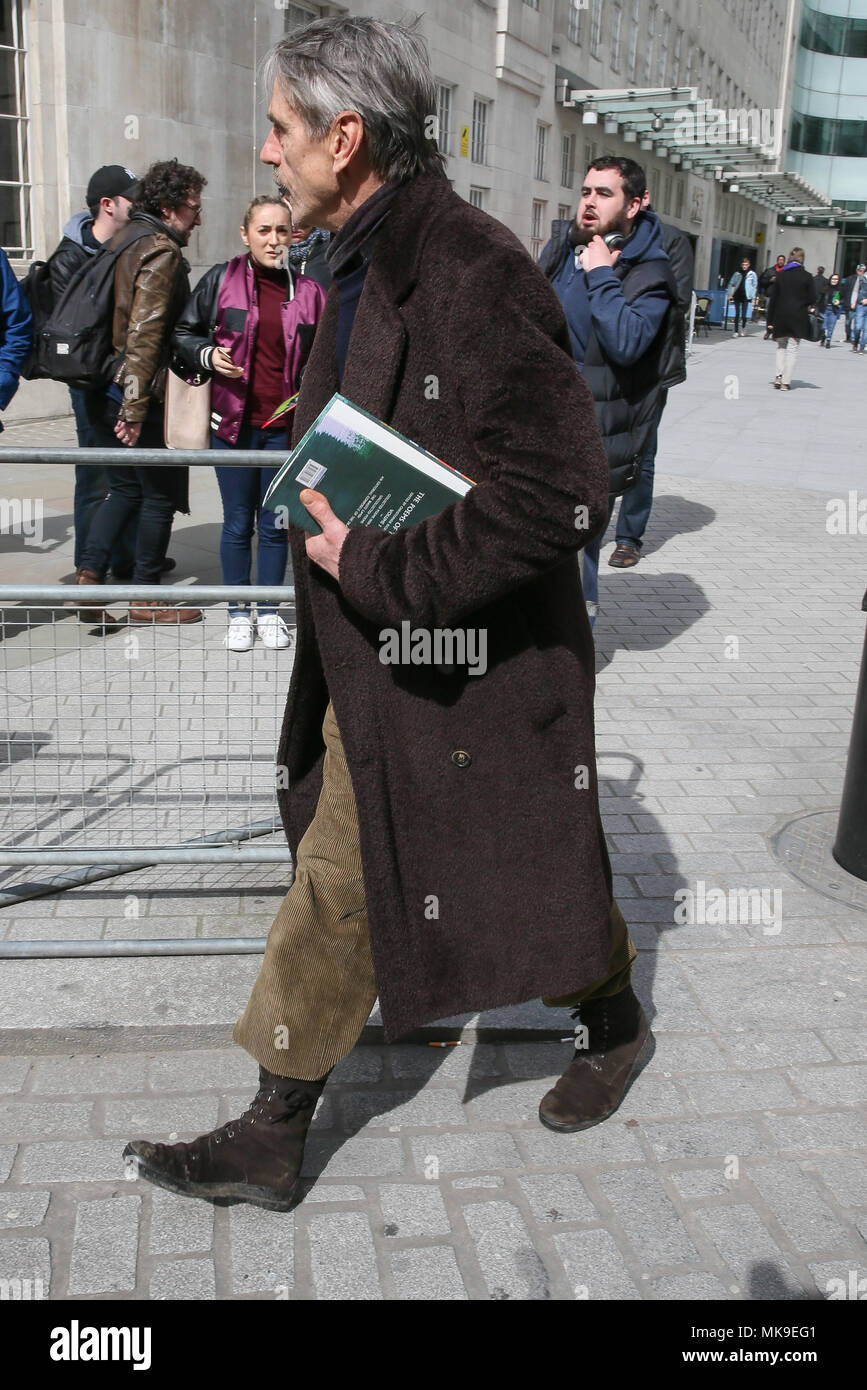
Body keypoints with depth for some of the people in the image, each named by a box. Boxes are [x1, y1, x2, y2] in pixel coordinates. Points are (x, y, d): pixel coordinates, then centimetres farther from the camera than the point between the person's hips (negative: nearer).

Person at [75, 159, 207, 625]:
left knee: (125, 487, 18)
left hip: (103, 390, 9)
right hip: (137, 394, -9)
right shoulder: (161, 251, -13)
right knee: (160, 494, 4)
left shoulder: (121, 239, 15)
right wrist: (135, 407, -24)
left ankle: (88, 575, 8)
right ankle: (146, 598, 12)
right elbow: (145, 333, -21)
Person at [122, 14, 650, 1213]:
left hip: (473, 667, -9)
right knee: (336, 886, 14)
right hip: (379, 661, 9)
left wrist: (383, 572, -24)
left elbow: (561, 496, -30)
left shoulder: (472, 276, -23)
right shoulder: (369, 266, 8)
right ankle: (273, 1139, 29)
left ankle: (615, 1023, 45)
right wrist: (329, 517, 6)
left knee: (529, 880, 13)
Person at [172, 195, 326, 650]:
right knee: (238, 523, 8)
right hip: (233, 422, -1)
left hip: (285, 426, 1)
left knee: (275, 524, 10)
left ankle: (269, 611, 25)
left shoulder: (308, 292, 2)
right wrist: (207, 355, -10)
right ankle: (238, 613, 22)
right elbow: (182, 334, 8)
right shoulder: (220, 280, -2)